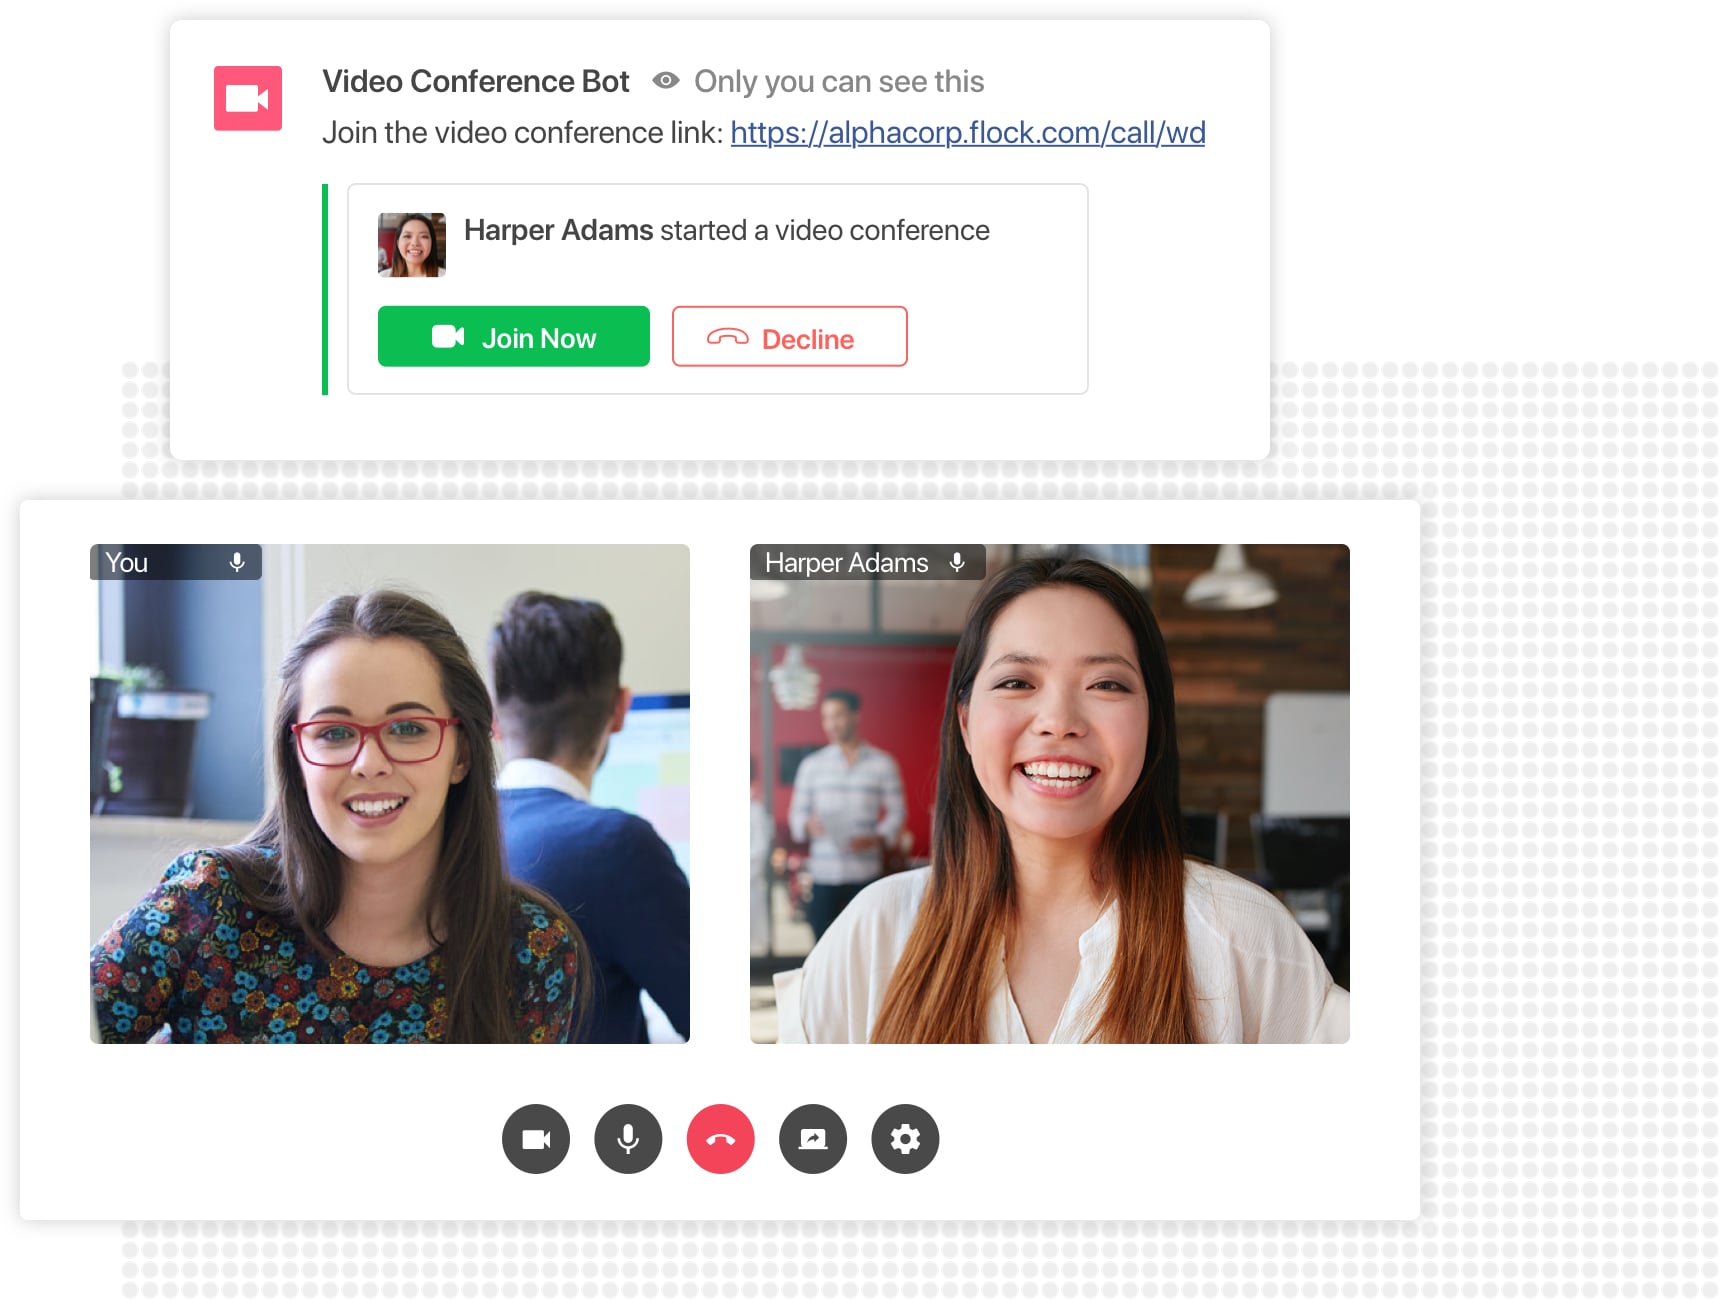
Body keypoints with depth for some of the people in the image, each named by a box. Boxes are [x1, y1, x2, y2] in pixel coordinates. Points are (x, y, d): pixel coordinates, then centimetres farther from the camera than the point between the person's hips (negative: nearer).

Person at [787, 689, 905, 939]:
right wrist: (808, 824, -12)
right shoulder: (811, 764, 10)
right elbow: (797, 812, 11)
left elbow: (896, 812, 6)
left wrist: (875, 839, -13)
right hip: (823, 873, 1)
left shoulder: (882, 764, 6)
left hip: (865, 872, -1)